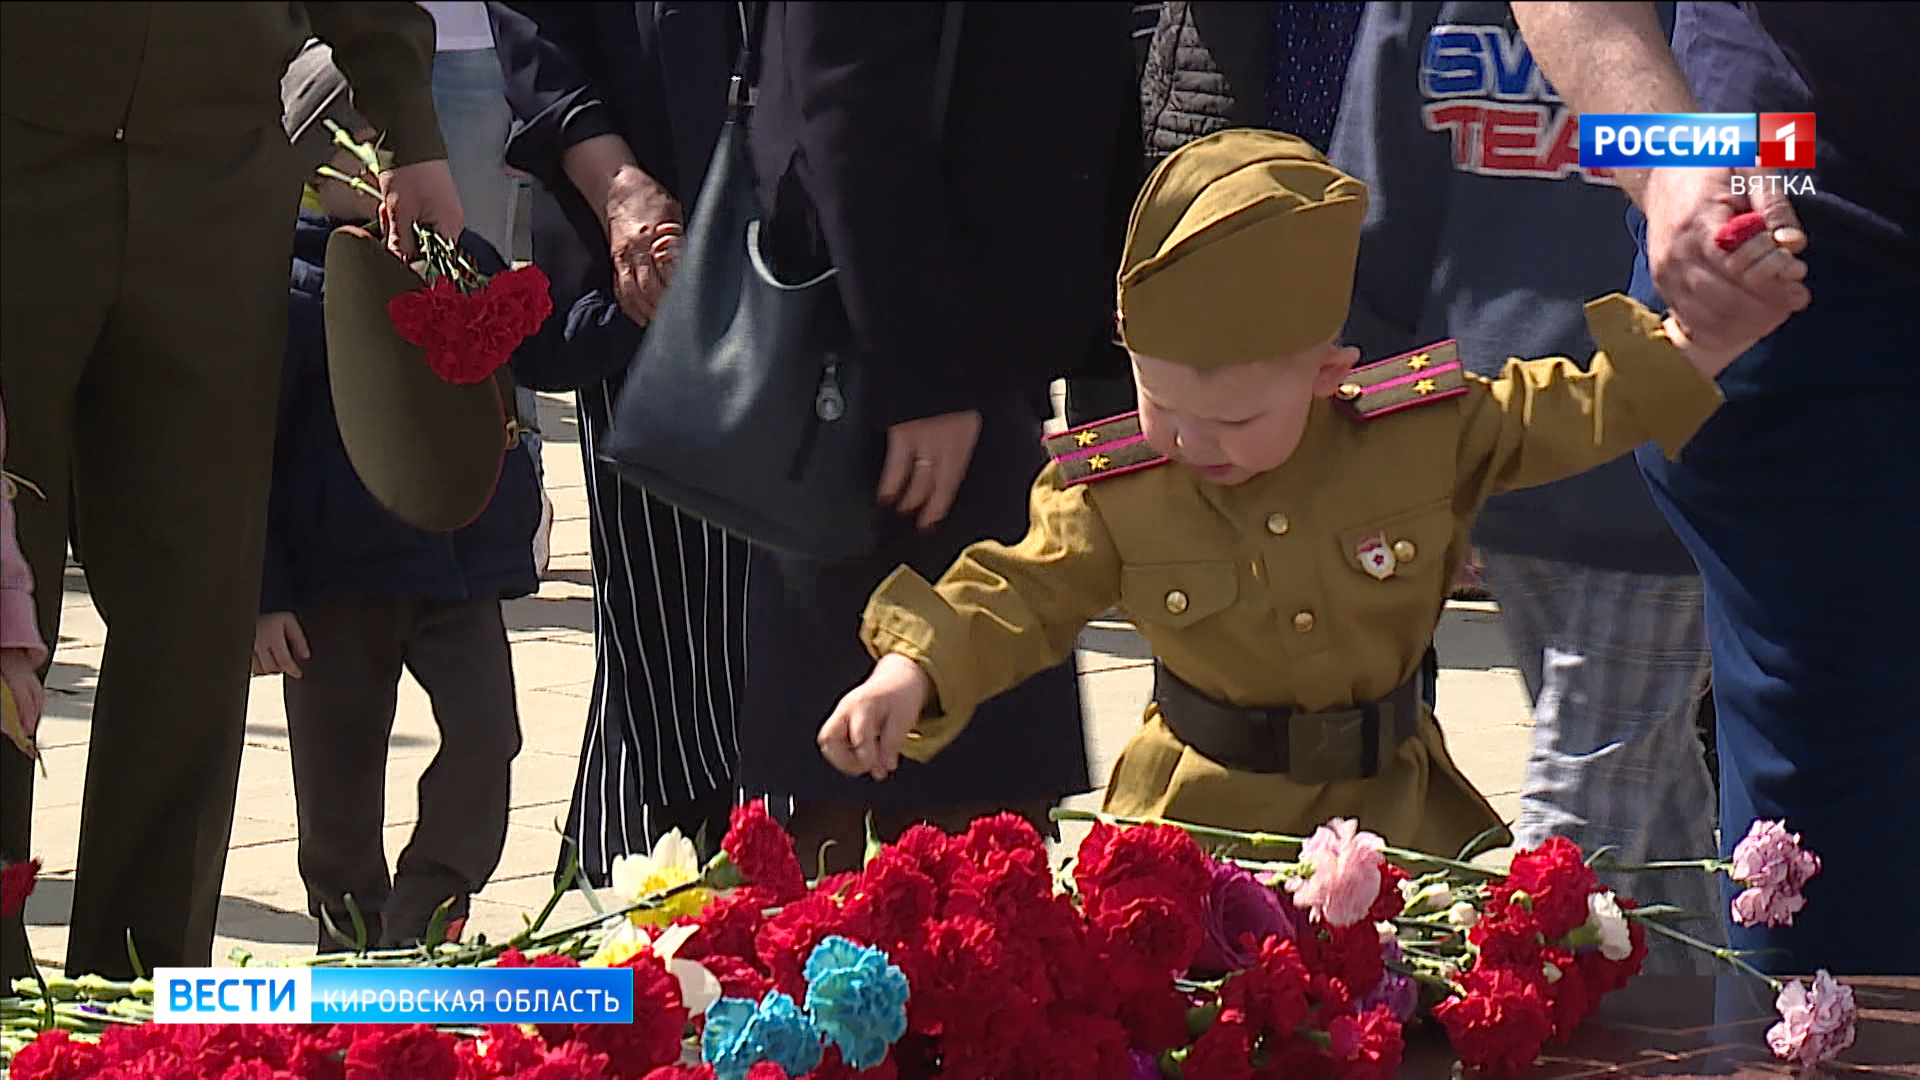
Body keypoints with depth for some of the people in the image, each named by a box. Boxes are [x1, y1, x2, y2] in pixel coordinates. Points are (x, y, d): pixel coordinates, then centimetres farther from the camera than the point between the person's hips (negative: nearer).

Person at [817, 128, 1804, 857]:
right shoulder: (1111, 491, -3)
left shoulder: (1431, 428, -4)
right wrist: (916, 667, -16)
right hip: (1199, 810, -1)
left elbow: (1581, 412, 2)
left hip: (1393, 803, 1)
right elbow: (1020, 598, 0)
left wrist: (1695, 347, -9)